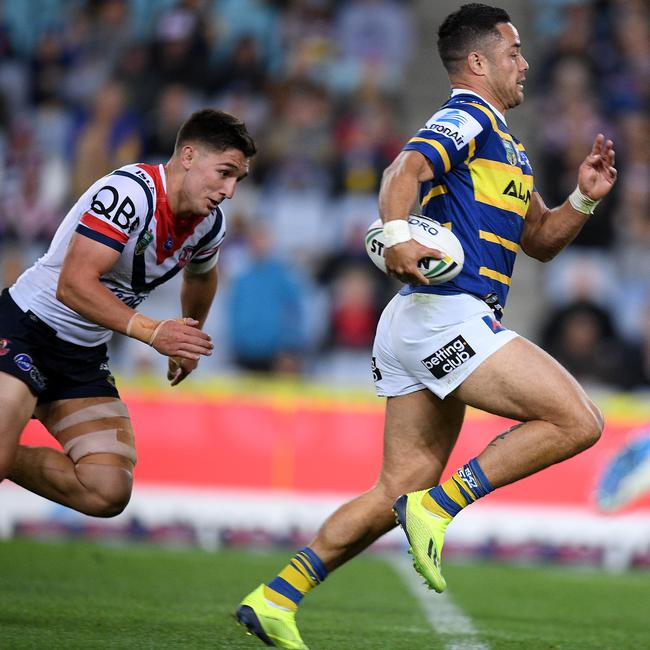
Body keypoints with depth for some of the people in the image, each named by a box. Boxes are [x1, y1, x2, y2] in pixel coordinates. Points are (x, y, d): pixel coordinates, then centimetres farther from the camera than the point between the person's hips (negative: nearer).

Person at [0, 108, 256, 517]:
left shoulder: (210, 225, 2)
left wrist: (188, 342, 37)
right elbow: (73, 285, -29)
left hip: (85, 358, 8)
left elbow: (202, 273, 28)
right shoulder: (129, 192, -23)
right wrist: (152, 332, -34)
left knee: (109, 493, -7)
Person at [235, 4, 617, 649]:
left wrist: (583, 197, 12)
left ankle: (276, 597, 2)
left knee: (400, 490, 7)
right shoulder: (466, 120, -5)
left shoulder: (502, 142, 27)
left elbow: (540, 240, 30)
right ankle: (440, 505, -14)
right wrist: (396, 234, -44)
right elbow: (406, 170, -24)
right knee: (577, 422, -14)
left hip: (420, 329, 10)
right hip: (446, 314, -10)